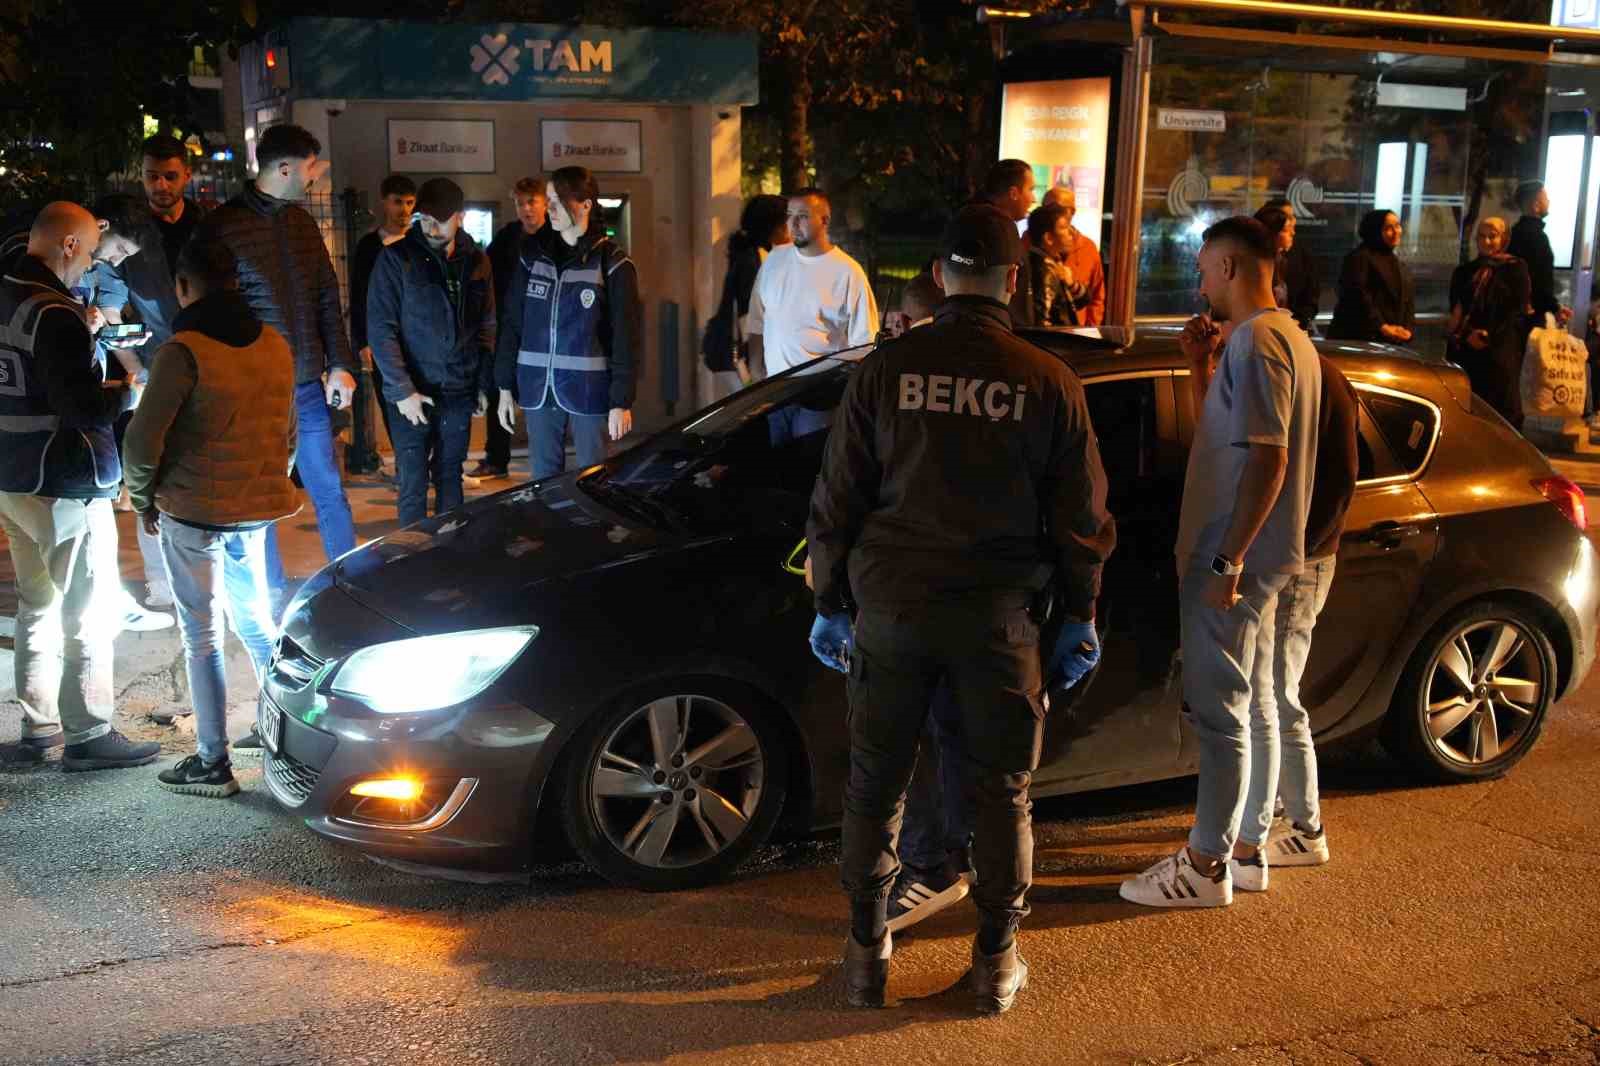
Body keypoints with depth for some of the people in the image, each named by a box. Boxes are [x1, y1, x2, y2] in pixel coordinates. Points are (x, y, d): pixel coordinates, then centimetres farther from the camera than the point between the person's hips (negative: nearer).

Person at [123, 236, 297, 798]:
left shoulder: (183, 351, -16)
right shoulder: (276, 346, 4)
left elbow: (144, 439, -16)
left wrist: (144, 499, -1)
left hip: (193, 513, -6)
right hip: (258, 510, 6)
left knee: (202, 632, 4)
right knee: (255, 620, 21)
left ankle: (213, 763, 9)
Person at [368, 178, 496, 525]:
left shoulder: (476, 261, 5)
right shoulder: (397, 259, -7)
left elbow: (486, 327, 11)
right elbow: (381, 329, -9)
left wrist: (484, 384, 6)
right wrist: (402, 391, -14)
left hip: (459, 393, 3)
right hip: (412, 394, -3)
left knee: (450, 479, 12)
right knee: (414, 487, -1)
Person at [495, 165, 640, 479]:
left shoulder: (612, 263, -5)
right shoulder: (533, 255, 7)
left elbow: (625, 339, -6)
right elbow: (512, 324, 9)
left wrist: (622, 401, -11)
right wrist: (505, 386, 5)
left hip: (589, 391, -4)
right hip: (538, 390, 4)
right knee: (543, 479, 9)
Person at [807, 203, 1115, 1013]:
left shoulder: (886, 369, -3)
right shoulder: (1049, 384, -4)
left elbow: (835, 504, 0)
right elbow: (1080, 520, 2)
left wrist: (830, 604, 11)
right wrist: (1079, 618, 14)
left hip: (890, 609, 1)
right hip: (997, 615, 0)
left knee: (875, 785, 13)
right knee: (1002, 792, 14)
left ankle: (866, 952, 23)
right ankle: (997, 960, 22)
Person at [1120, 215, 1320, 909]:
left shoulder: (1255, 342, -17)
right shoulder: (1289, 336, 16)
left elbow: (1267, 460, -24)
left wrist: (1226, 560, -24)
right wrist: (1199, 368, 10)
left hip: (1234, 558, -10)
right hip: (1258, 558, 10)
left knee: (1218, 713, -3)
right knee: (1238, 706, 19)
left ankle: (1206, 867, 6)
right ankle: (1242, 832, 30)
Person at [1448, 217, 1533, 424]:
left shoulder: (1516, 268, 3)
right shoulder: (1465, 271, 15)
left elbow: (1518, 310, -3)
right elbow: (1455, 309, 10)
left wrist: (1490, 337, -12)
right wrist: (1468, 334, -8)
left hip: (1501, 349, -3)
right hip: (1466, 348, 3)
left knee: (1499, 404, -4)